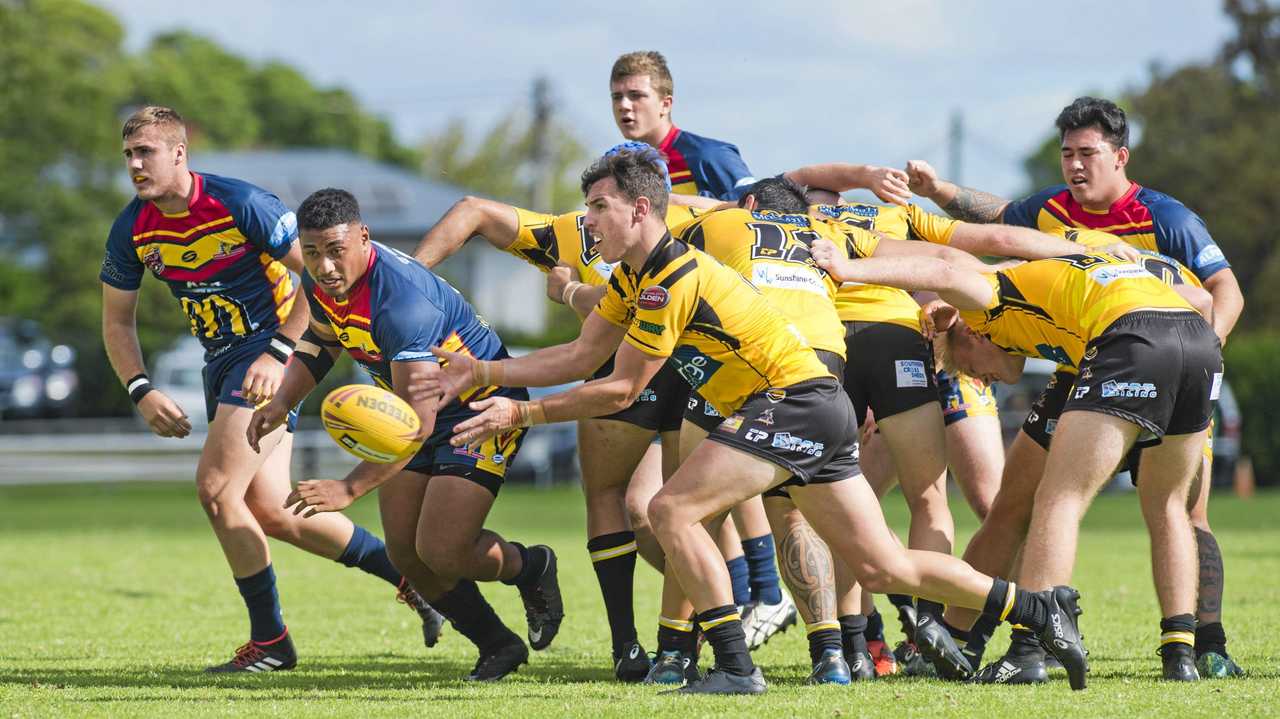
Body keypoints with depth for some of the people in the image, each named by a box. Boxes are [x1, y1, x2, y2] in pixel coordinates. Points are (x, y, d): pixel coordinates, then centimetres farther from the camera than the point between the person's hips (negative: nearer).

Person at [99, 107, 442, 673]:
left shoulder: (241, 204, -19)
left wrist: (277, 353, -22)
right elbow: (116, 320, 9)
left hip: (272, 353, -7)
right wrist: (142, 392, -5)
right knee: (269, 512, 4)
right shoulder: (132, 230, -2)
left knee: (216, 488, -17)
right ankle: (407, 573, 22)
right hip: (221, 360, 7)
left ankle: (270, 642, -4)